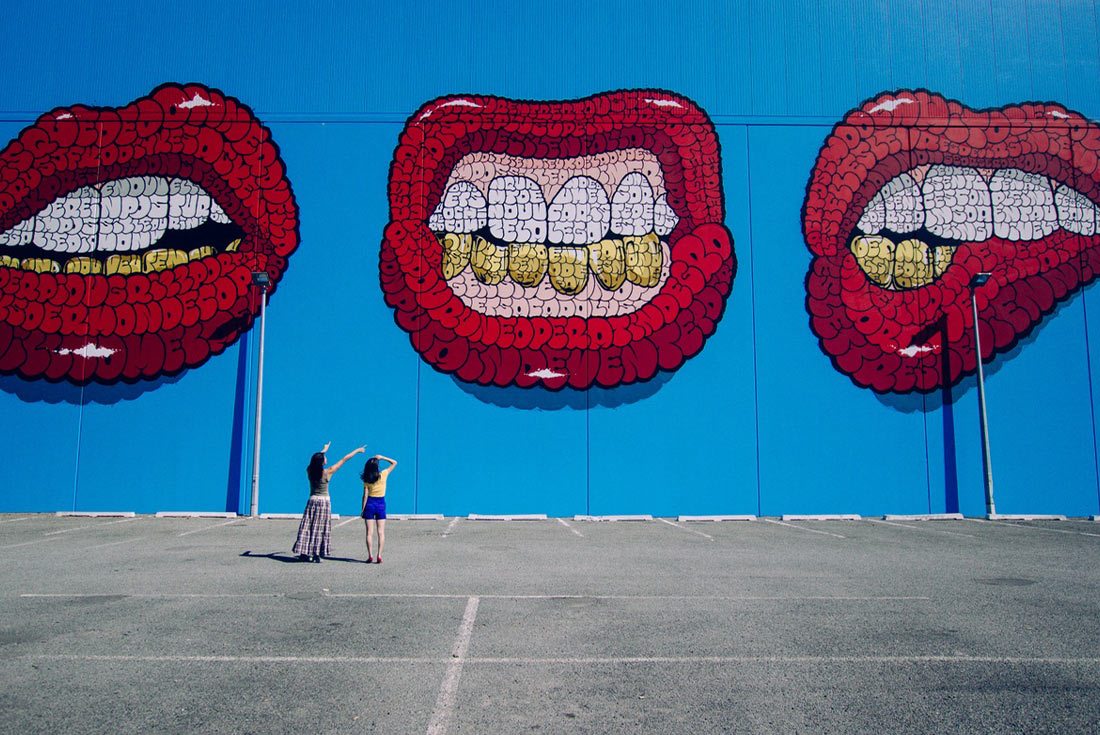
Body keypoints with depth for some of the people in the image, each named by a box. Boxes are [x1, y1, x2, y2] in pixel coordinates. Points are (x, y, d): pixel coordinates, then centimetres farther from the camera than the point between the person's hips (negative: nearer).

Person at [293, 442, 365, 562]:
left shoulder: (309, 471, -1)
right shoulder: (327, 472, -12)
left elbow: (315, 459, 20)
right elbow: (344, 459, -4)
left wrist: (324, 450, 37)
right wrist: (357, 451, 4)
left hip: (312, 501, 4)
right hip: (324, 502, -4)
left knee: (307, 527, 6)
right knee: (320, 529, 0)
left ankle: (304, 552, 8)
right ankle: (316, 554, -1)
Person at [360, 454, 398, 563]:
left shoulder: (366, 479, -5)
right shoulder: (383, 475, -7)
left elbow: (365, 496, -5)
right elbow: (394, 463, 6)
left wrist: (363, 509, 1)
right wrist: (382, 458, 4)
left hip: (370, 504, 0)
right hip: (381, 503, 0)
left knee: (369, 532, 3)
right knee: (381, 532, 4)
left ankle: (370, 555, -1)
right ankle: (379, 556, -2)